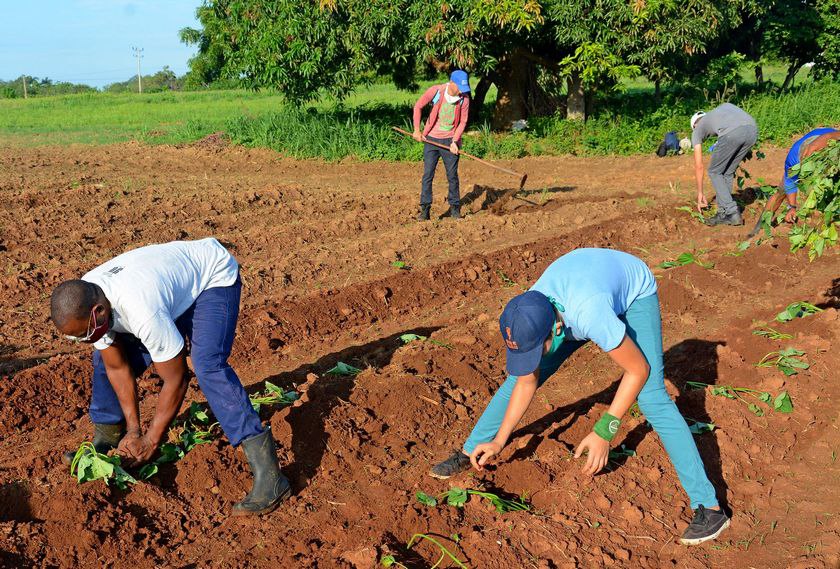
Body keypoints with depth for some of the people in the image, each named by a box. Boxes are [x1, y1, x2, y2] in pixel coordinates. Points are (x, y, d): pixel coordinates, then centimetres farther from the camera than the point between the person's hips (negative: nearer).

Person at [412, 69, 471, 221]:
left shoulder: (464, 98, -9)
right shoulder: (435, 91, -12)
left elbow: (463, 122, -2)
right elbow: (418, 106, -1)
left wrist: (454, 141, -14)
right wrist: (417, 130, -5)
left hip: (450, 141, 1)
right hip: (431, 139, 0)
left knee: (452, 175, 3)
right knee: (427, 174, -3)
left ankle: (454, 208, 14)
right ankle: (425, 209, 1)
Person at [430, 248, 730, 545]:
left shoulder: (591, 317, -47)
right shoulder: (525, 318, -28)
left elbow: (639, 369, -30)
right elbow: (526, 381, -11)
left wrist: (604, 431, -30)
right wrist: (498, 441, -11)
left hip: (634, 293, -5)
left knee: (652, 398, -21)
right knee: (518, 377, 0)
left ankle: (708, 505, -13)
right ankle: (470, 452, 19)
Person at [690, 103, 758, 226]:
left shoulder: (697, 130, 31)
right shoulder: (723, 107, 43)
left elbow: (699, 166, 30)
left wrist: (700, 193, 37)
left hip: (732, 133, -5)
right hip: (752, 129, 5)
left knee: (715, 172, 16)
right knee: (728, 172, 23)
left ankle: (732, 213, 8)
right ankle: (724, 212, 26)